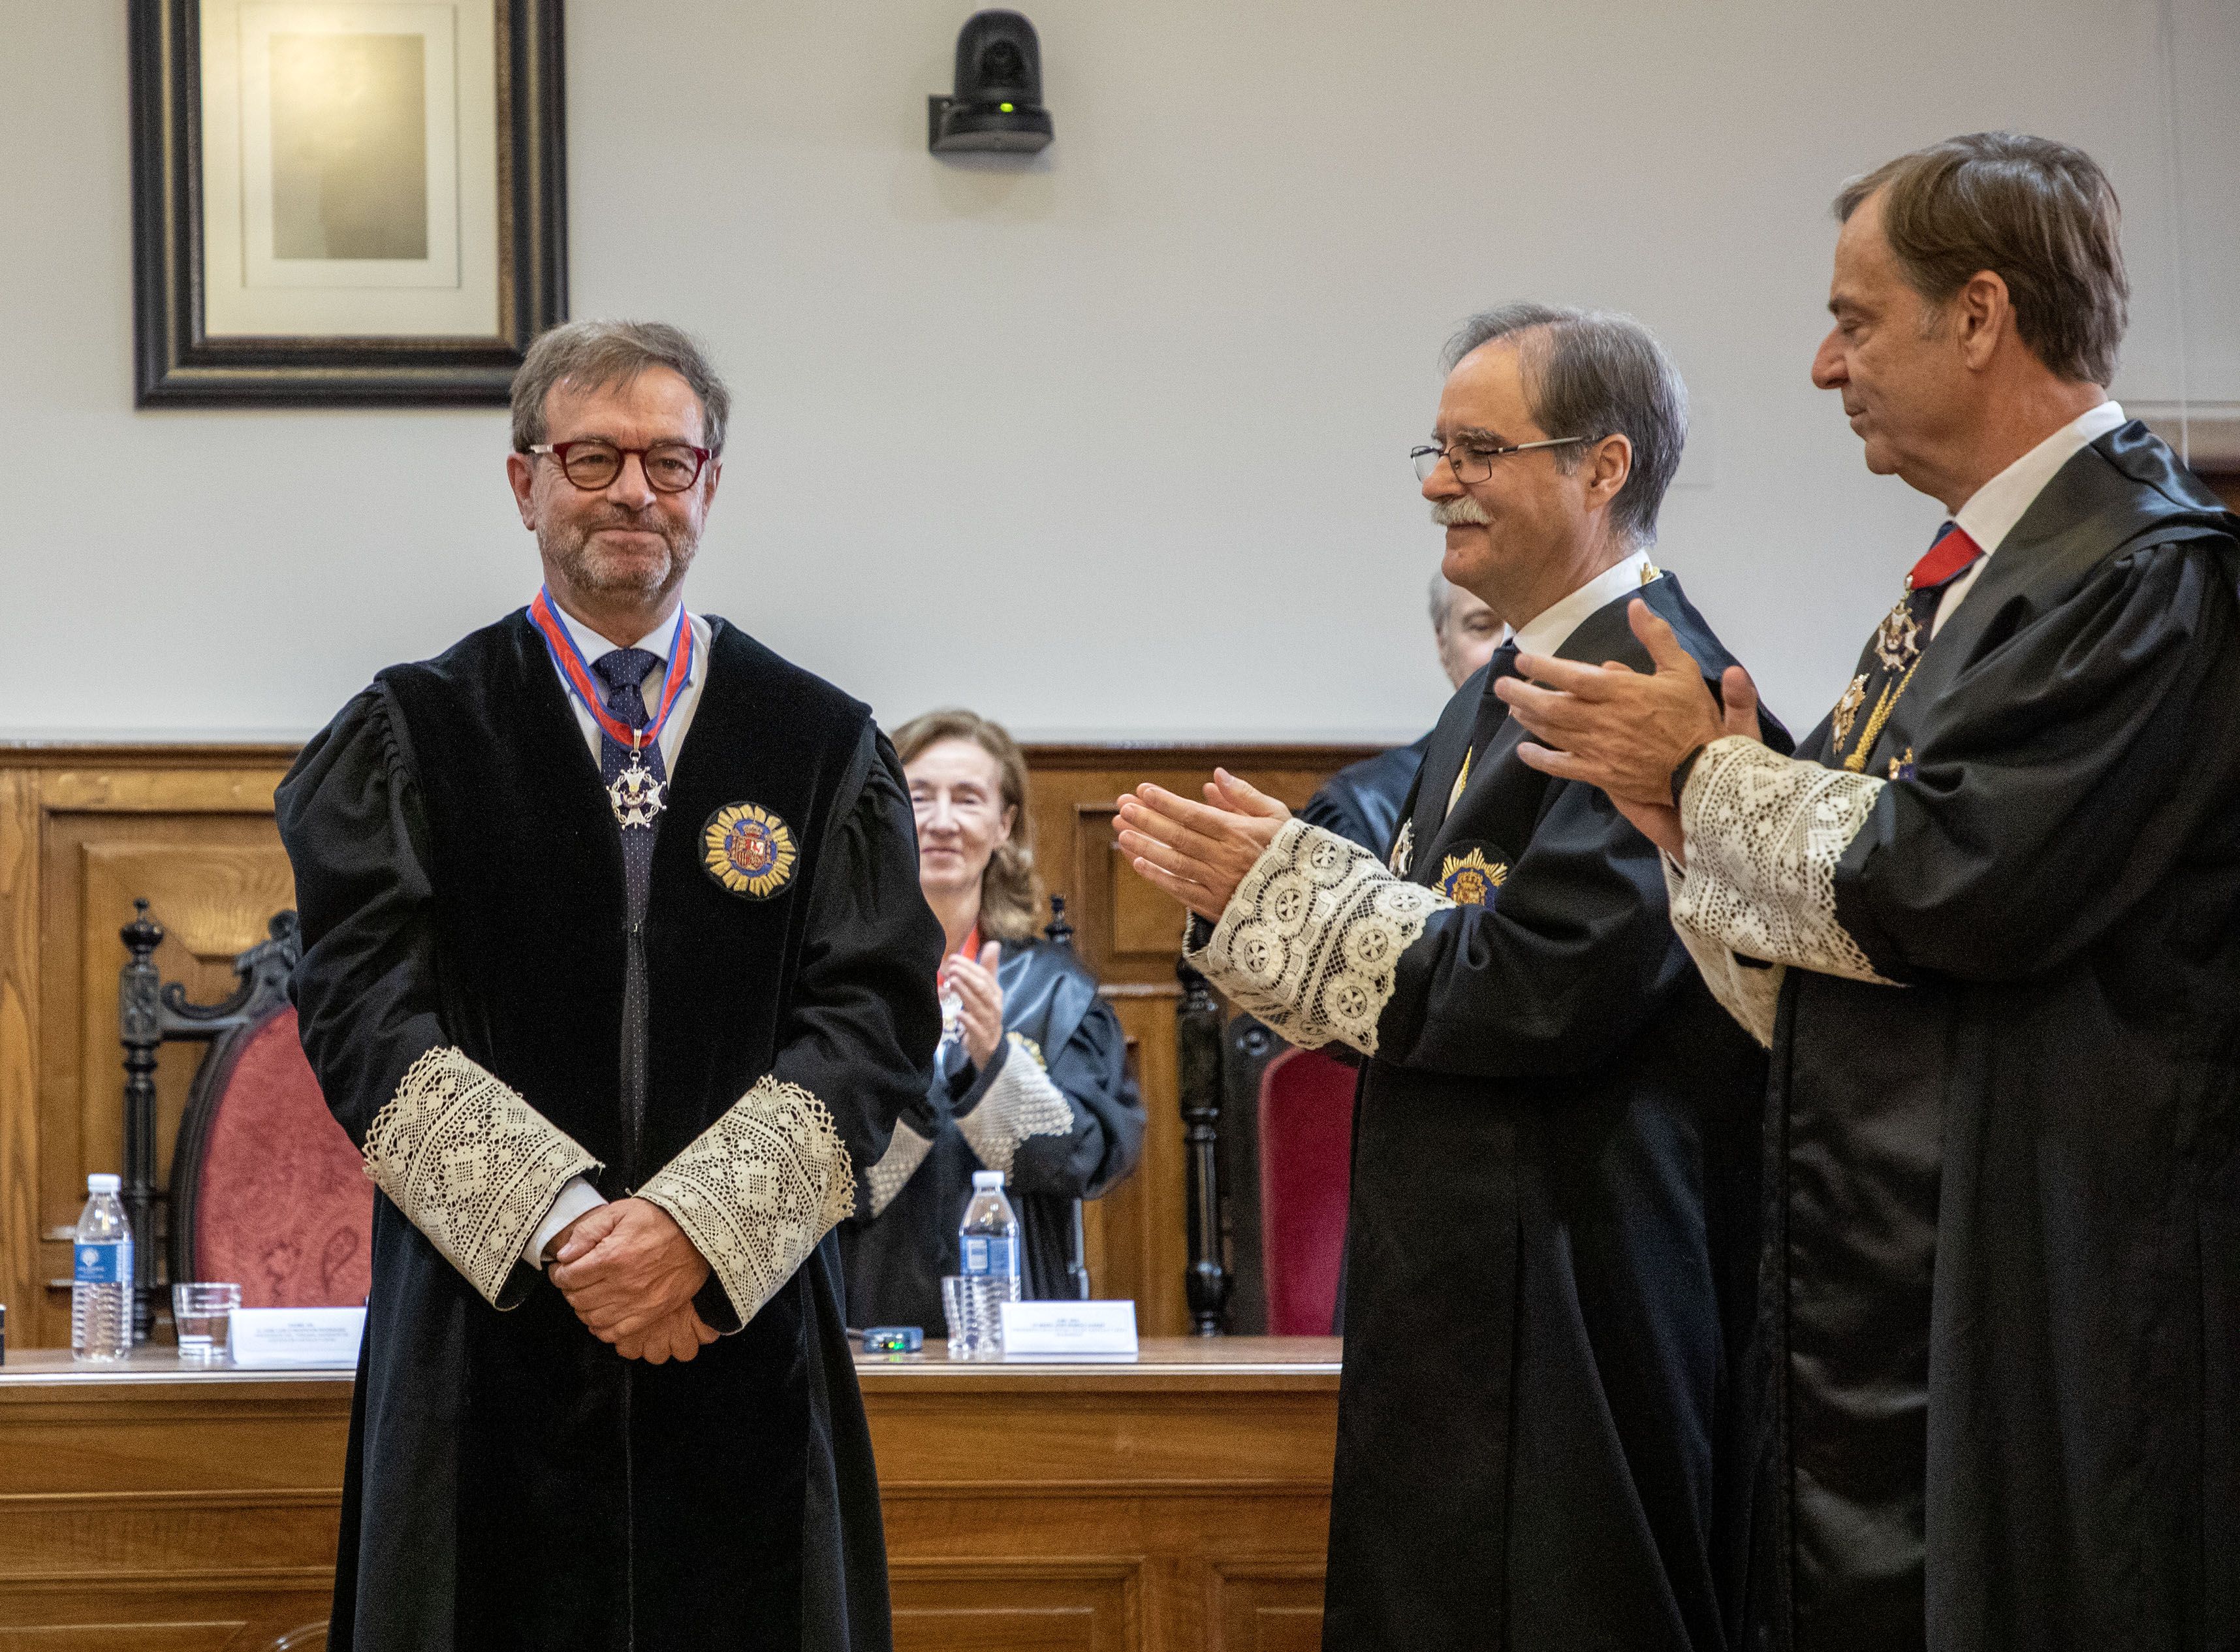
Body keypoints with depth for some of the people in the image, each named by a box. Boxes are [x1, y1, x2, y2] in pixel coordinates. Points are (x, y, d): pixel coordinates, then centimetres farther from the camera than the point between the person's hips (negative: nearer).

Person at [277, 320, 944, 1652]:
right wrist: (563, 1226, -16)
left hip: (746, 1333, 1)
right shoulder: (410, 735, 6)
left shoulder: (826, 746, 9)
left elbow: (876, 1021, -1)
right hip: (489, 1339, -1)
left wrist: (697, 1226, -15)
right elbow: (369, 1017, -4)